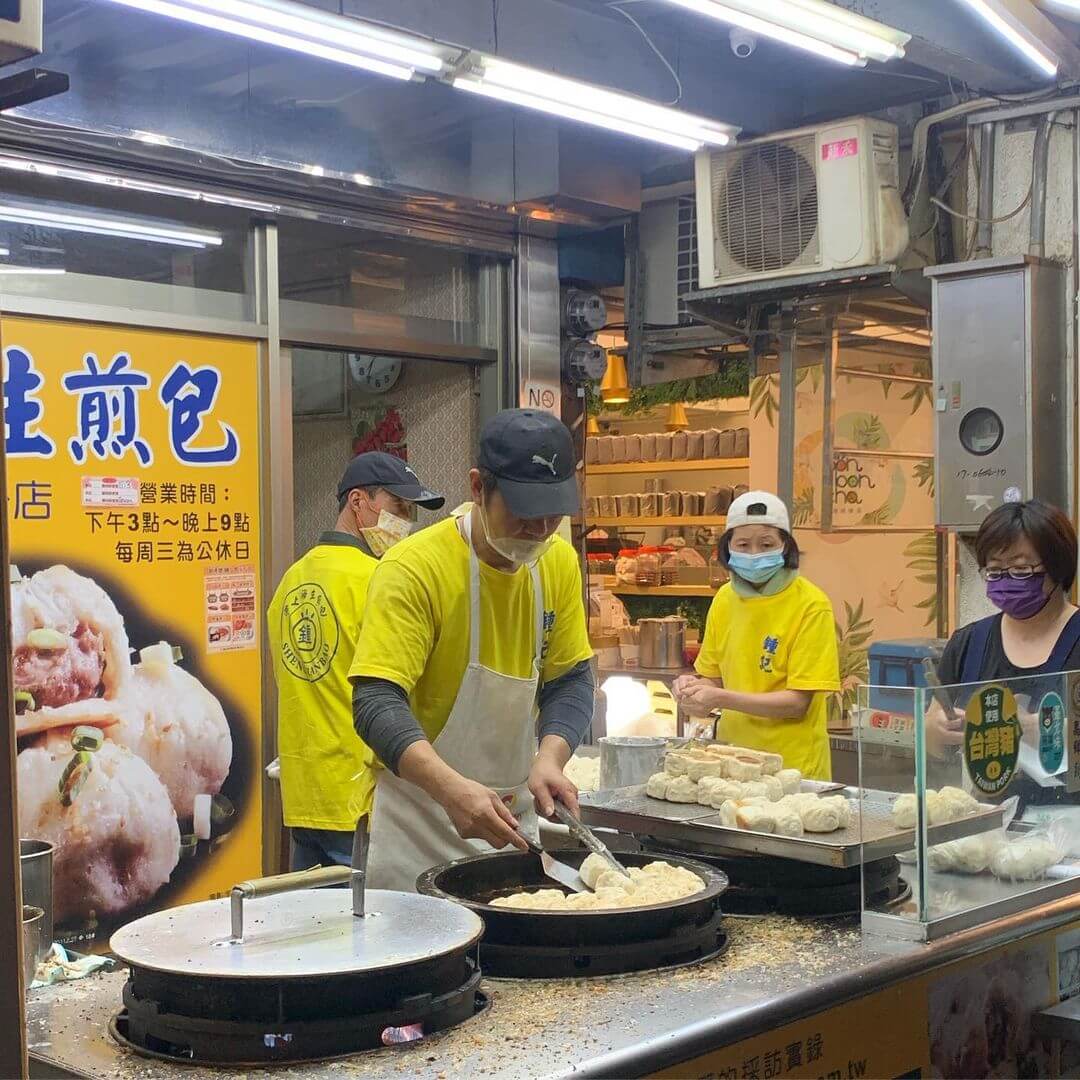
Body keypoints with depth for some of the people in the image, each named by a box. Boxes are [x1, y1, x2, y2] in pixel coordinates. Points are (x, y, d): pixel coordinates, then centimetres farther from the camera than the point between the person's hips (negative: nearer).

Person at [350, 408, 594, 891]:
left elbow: (570, 680, 4)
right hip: (421, 825, -6)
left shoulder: (559, 562, 0)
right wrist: (453, 788, -40)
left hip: (514, 816, 6)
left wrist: (550, 757, -16)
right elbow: (376, 701, -26)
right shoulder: (415, 568, -20)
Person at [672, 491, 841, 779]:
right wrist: (694, 686, -10)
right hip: (732, 754, 5)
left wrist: (721, 698, -23)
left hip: (793, 766, -4)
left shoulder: (811, 605, -13)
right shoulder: (724, 598, 3)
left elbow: (798, 702, -15)